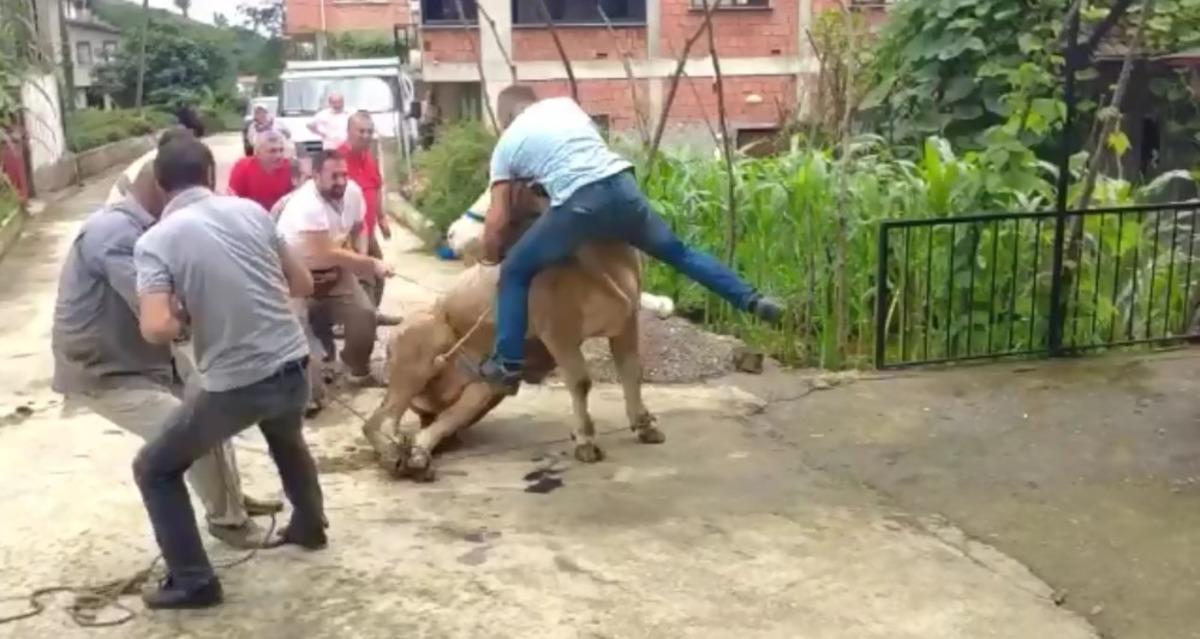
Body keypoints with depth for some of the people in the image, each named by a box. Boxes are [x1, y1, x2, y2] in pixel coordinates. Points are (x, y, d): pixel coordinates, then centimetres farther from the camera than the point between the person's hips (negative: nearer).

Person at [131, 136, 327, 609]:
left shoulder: (155, 241, -9)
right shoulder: (251, 210, 2)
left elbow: (157, 329, -21)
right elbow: (303, 284, 9)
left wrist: (187, 317, 0)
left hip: (233, 385, -5)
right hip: (293, 366, 5)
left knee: (155, 469, 18)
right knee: (286, 438, 39)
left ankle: (193, 582, 20)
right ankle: (309, 526, 53)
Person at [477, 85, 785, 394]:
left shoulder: (507, 143, 18)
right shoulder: (564, 104, 26)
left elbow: (496, 223, 14)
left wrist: (491, 260, 30)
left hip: (579, 203, -4)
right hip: (623, 186, 4)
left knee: (515, 272, 12)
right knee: (676, 251, 23)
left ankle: (508, 364, 8)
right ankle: (751, 300, 24)